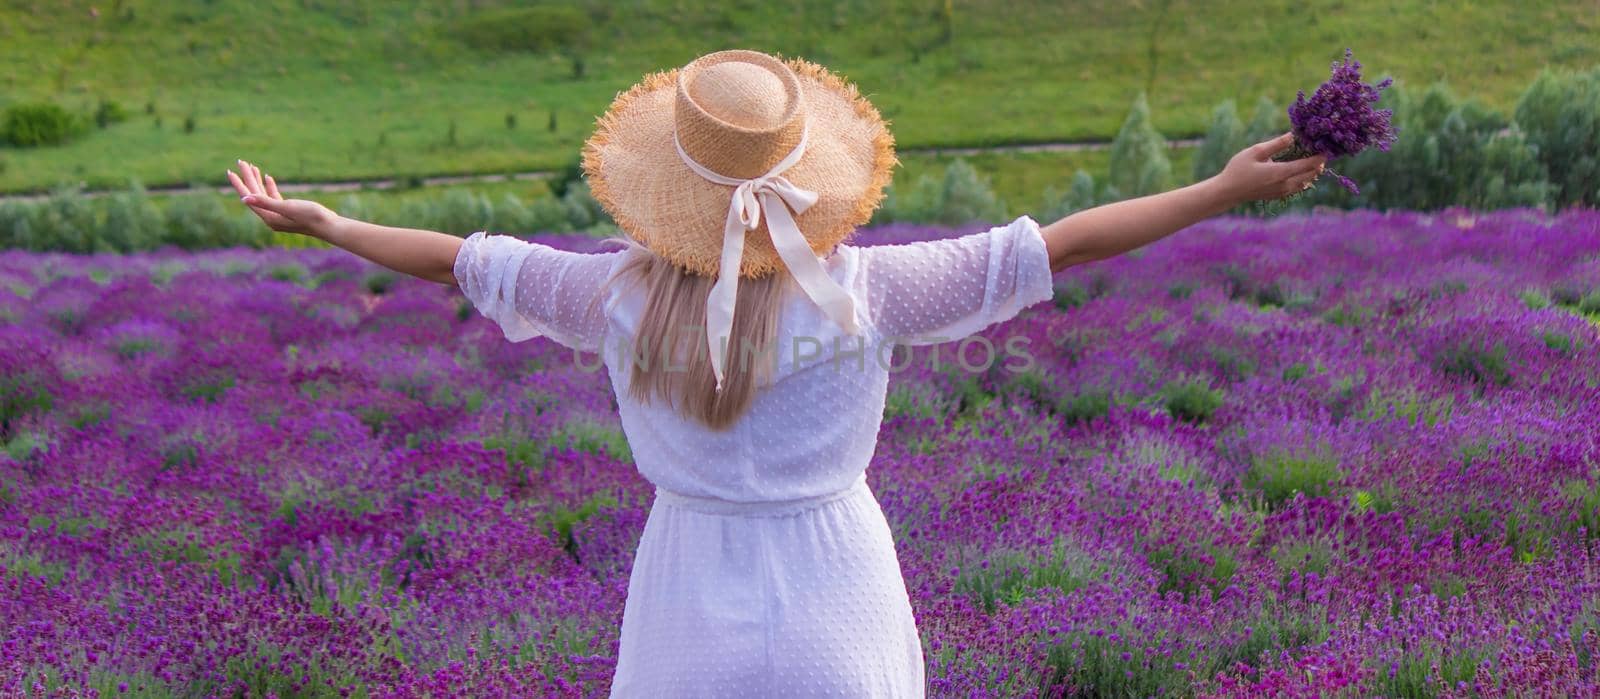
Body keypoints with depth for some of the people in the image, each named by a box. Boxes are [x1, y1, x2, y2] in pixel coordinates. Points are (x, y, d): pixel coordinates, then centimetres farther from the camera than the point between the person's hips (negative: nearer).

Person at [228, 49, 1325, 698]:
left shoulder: (624, 293, -13)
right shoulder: (864, 290, -18)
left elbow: (464, 261, 1)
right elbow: (1052, 249, -13)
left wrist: (321, 223, 18)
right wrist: (1224, 190, -4)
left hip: (691, 596, 1)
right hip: (833, 602, -1)